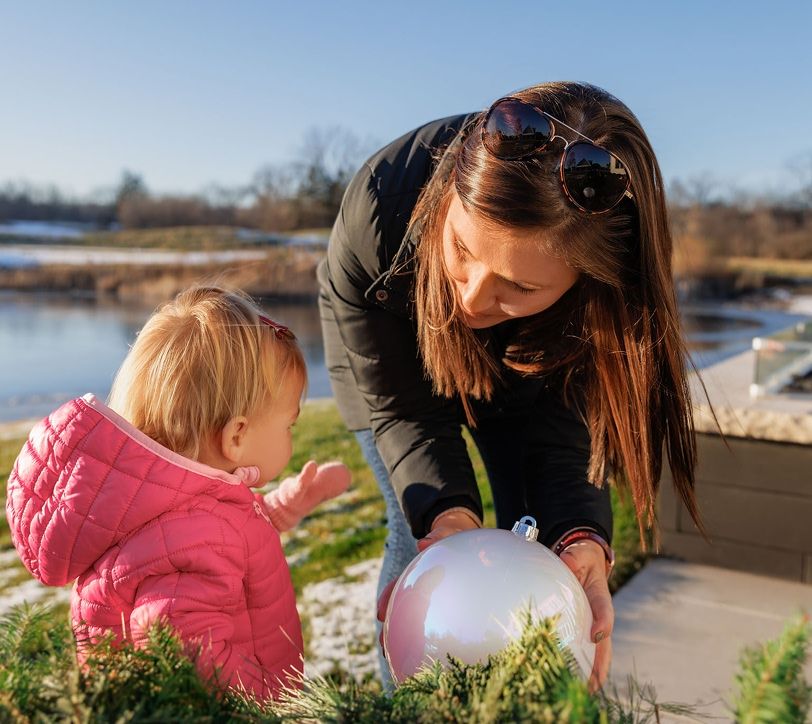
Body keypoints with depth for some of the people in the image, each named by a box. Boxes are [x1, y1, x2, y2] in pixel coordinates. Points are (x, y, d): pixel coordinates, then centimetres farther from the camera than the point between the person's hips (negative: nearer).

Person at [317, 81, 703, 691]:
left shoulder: (605, 281, -37)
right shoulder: (381, 201, -40)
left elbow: (561, 430, -27)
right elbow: (398, 406, -29)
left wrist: (582, 536, -45)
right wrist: (448, 509, -44)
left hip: (521, 373, 1)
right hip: (397, 352, -1)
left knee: (537, 535, -2)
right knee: (422, 533, -8)